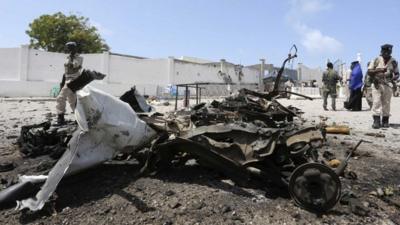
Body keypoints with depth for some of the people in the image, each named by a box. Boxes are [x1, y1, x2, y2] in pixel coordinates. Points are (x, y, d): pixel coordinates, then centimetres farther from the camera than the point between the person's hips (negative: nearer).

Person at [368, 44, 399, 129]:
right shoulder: (377, 60, 1)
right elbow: (369, 71, -1)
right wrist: (378, 70, -17)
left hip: (388, 85, 2)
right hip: (377, 84, -2)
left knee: (386, 103, 4)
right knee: (376, 102, -10)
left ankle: (385, 121, 13)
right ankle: (376, 121, -11)